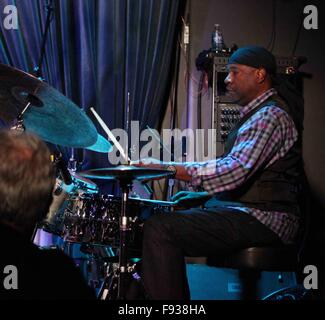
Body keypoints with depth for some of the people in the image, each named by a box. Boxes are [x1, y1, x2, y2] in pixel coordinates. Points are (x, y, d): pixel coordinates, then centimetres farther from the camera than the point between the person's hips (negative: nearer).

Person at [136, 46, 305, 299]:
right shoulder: (257, 114, 21)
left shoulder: (270, 116, -13)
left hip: (263, 220, -11)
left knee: (160, 229, -23)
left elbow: (235, 170, -27)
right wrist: (205, 195, 13)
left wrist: (167, 168, -29)